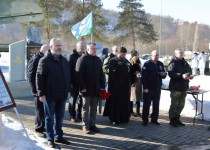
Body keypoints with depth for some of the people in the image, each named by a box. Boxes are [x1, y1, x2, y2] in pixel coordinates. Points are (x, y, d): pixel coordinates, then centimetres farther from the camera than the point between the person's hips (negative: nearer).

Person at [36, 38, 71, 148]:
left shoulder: (64, 60, 11)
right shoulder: (44, 61, -9)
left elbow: (68, 76, 18)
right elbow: (39, 78, -11)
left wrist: (68, 90, 15)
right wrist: (41, 94, -14)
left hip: (62, 95, 6)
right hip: (50, 96, -6)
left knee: (59, 118, 14)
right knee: (50, 118, 5)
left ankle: (58, 136, 26)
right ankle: (50, 139, 14)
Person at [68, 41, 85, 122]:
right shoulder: (72, 56, -2)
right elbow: (69, 69, -6)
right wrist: (70, 81, -13)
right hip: (74, 82, -4)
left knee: (81, 100, 8)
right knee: (73, 99, 6)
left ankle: (79, 115, 18)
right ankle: (72, 116, 15)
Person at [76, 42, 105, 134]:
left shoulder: (98, 60, 13)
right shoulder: (82, 59, -6)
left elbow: (101, 74, 16)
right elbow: (79, 74, -11)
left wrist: (102, 86, 7)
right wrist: (82, 87, -17)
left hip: (96, 89, 5)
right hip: (86, 89, -5)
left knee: (94, 108, 10)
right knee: (86, 108, 2)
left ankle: (92, 124, 19)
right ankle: (85, 126, 10)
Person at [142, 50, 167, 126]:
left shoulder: (160, 64, 11)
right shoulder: (147, 64, -6)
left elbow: (164, 75, 18)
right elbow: (144, 77, -11)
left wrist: (163, 74, -6)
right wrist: (145, 88, -17)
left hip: (157, 88, 6)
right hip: (148, 88, -5)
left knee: (156, 104, 10)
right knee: (146, 104, 0)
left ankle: (154, 119, 20)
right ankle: (145, 120, 7)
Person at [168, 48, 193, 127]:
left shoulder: (185, 63, 13)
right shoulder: (173, 63, -11)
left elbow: (189, 70, 23)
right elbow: (171, 74, -21)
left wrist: (189, 76, 1)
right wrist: (181, 76, -28)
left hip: (184, 87, 8)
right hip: (175, 87, -8)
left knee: (181, 104, 15)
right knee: (174, 104, -2)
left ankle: (177, 118, 28)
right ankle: (172, 120, 10)